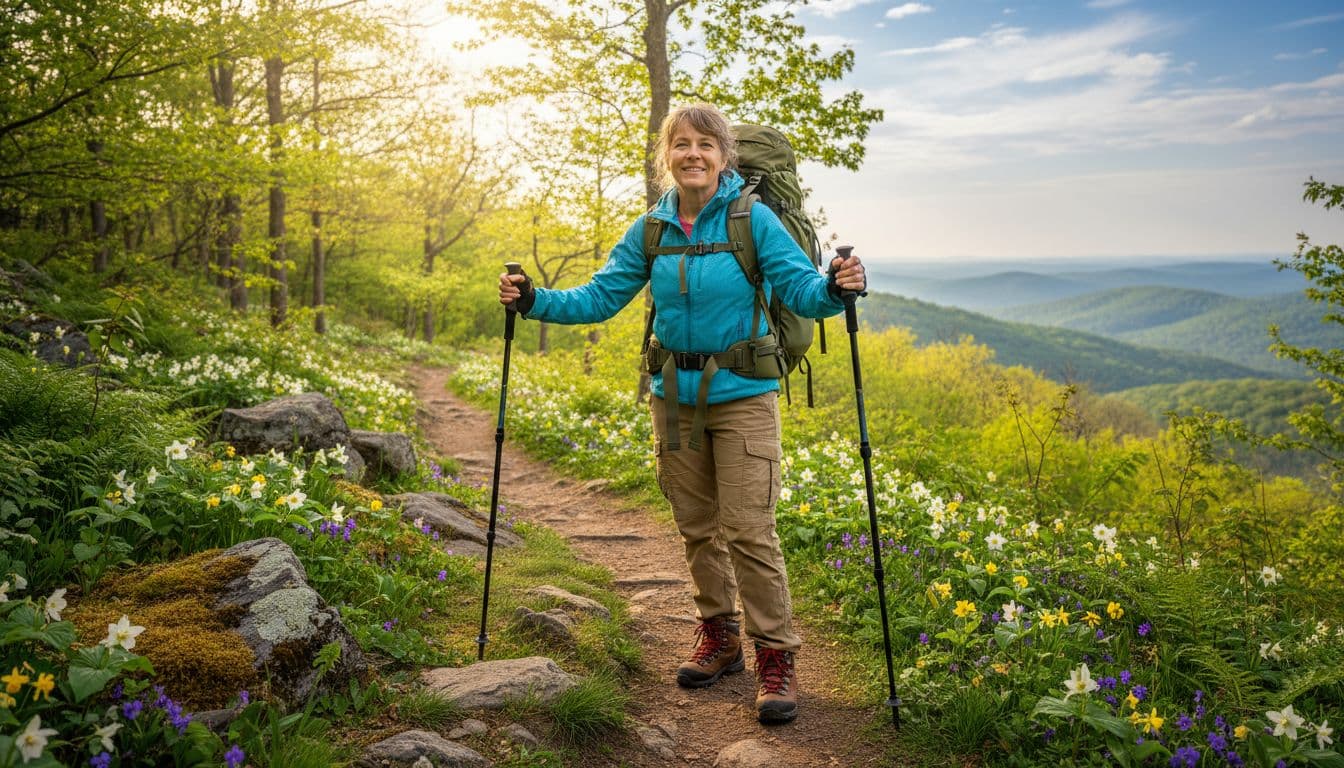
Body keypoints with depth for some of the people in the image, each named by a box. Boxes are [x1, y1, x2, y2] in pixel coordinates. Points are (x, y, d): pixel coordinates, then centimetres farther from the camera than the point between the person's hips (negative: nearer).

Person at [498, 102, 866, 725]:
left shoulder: (753, 220, -9)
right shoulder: (651, 230, 3)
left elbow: (800, 289, -15)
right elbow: (599, 297, 4)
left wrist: (833, 288, -36)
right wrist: (535, 301, -8)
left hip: (742, 395, -4)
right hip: (673, 394, 5)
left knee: (749, 529, -7)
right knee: (697, 527, 14)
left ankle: (776, 657, 6)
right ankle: (718, 637, 30)